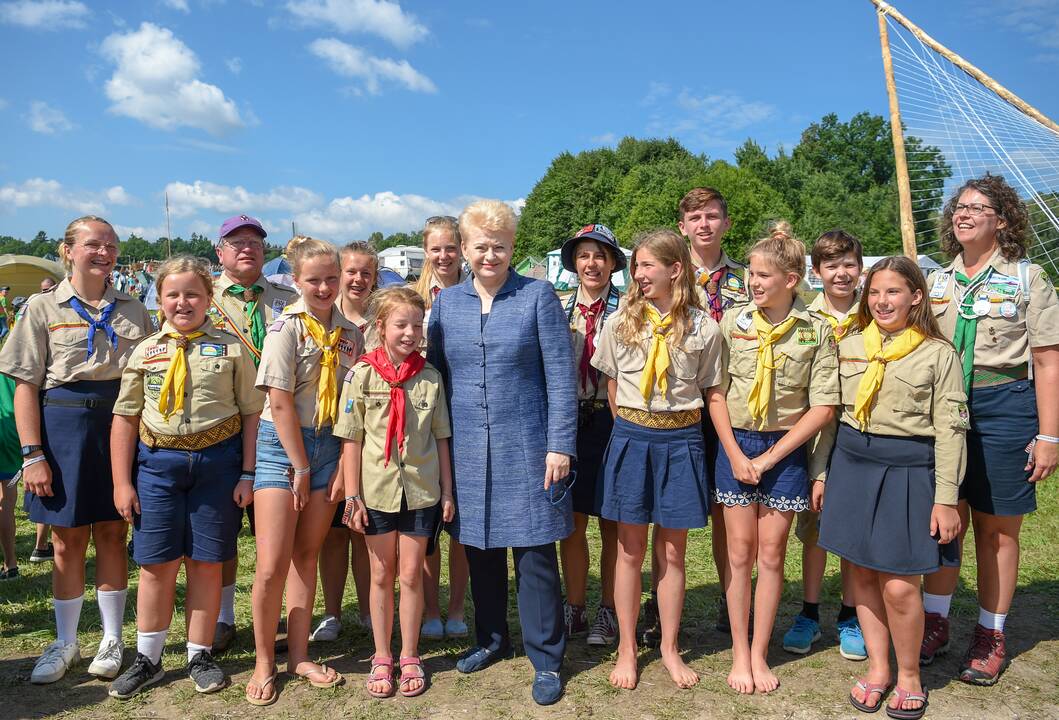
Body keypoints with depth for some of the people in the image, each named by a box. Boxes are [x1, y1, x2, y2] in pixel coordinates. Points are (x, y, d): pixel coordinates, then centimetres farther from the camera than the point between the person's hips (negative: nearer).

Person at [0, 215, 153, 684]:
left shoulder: (133, 310, 9)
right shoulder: (43, 307, 2)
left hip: (123, 423, 2)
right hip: (65, 423, -1)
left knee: (112, 533, 8)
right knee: (68, 540, 8)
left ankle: (112, 640, 21)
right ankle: (65, 643, 24)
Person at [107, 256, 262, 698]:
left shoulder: (230, 349, 2)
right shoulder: (145, 352, 6)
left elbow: (251, 412, 2)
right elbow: (125, 419, 8)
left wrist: (248, 474, -3)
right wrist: (122, 482, 4)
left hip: (218, 462, -1)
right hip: (158, 462, 2)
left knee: (206, 562, 7)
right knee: (157, 563, 7)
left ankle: (200, 656, 22)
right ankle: (147, 659, 24)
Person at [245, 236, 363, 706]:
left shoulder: (350, 333, 5)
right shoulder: (286, 327, -9)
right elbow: (280, 402, -12)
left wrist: (344, 464, -1)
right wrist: (301, 466, -10)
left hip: (328, 446, 4)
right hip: (282, 444, -4)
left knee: (306, 555, 11)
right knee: (271, 565, -5)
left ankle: (299, 655, 22)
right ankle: (264, 662, 14)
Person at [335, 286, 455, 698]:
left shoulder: (429, 377, 0)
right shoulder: (362, 375, -5)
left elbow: (441, 438, 5)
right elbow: (351, 440, -4)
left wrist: (447, 492, 4)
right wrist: (352, 497, -6)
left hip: (421, 491, 1)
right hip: (377, 491, -1)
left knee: (411, 574, 10)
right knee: (382, 575, 12)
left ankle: (409, 657, 25)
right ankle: (381, 658, 27)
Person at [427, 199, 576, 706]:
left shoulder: (538, 297, -4)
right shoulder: (447, 302, 7)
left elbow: (559, 376, -6)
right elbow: (434, 374, 10)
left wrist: (559, 444, -10)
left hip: (525, 449, -3)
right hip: (467, 450, 4)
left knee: (534, 554, 2)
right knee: (478, 549, 15)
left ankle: (546, 659, 19)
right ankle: (491, 639, 35)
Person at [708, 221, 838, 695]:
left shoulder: (816, 331, -6)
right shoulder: (733, 324, -2)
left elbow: (823, 407, -7)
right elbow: (716, 394, -2)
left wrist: (770, 457, -10)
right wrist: (735, 455, -9)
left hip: (785, 449, -1)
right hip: (736, 444, 1)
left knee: (771, 553, 7)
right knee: (739, 552, 6)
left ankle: (759, 654, 22)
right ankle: (739, 652, 20)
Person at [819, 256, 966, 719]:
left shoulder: (938, 353, -2)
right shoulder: (849, 345, 8)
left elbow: (951, 429, -4)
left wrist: (946, 497, -8)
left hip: (909, 470, -4)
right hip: (852, 464, 4)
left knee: (899, 585, -5)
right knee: (863, 573, 9)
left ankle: (909, 675, 19)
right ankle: (877, 668, 26)